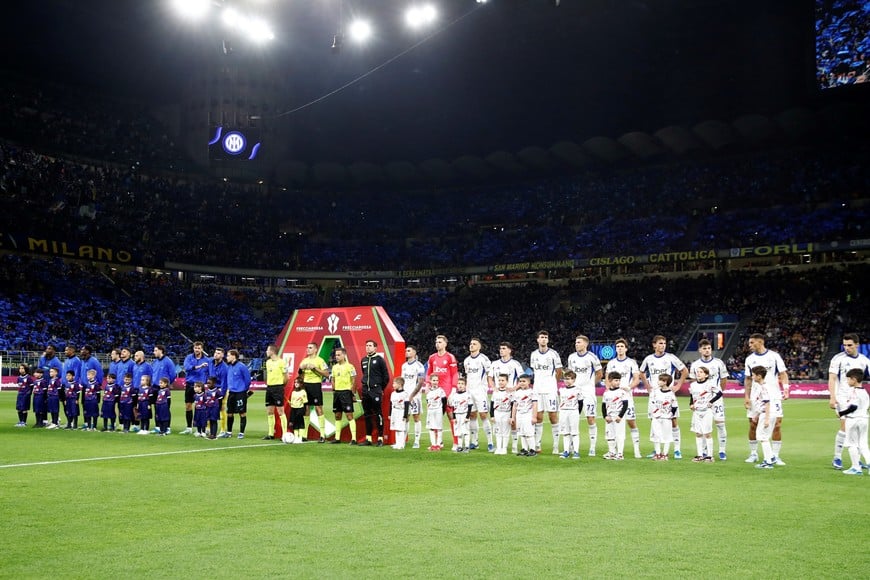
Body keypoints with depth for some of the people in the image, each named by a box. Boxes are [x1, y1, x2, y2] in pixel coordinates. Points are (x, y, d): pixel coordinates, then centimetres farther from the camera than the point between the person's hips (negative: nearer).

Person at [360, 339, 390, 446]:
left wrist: (381, 388, 1)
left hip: (376, 390, -6)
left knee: (378, 414, -6)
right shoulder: (363, 360, 13)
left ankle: (380, 438, -2)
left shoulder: (380, 359, -5)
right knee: (367, 414, 9)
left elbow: (386, 376, -2)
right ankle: (368, 438, 14)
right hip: (365, 390, 6)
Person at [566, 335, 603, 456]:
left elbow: (599, 374, 4)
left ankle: (592, 448, 1)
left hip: (588, 392, -4)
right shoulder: (571, 357, 8)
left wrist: (590, 384, 7)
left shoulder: (592, 357, -6)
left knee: (591, 419, -6)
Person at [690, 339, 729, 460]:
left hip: (716, 397, -2)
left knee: (720, 423, -6)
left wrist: (719, 391, 5)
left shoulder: (718, 363, 0)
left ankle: (722, 451, 1)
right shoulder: (695, 365, 5)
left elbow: (724, 379, 8)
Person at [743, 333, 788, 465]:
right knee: (753, 425, 3)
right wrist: (746, 396, 4)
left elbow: (783, 374, -1)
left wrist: (785, 388, -15)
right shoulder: (749, 359, 8)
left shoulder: (774, 356, -1)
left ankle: (775, 456, 2)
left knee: (777, 424, -6)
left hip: (773, 396, -3)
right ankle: (753, 454, 16)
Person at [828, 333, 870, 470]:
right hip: (843, 398, -5)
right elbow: (832, 378, -8)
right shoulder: (838, 358, -5)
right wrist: (832, 397, -17)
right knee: (845, 428, -11)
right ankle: (837, 458, -1)